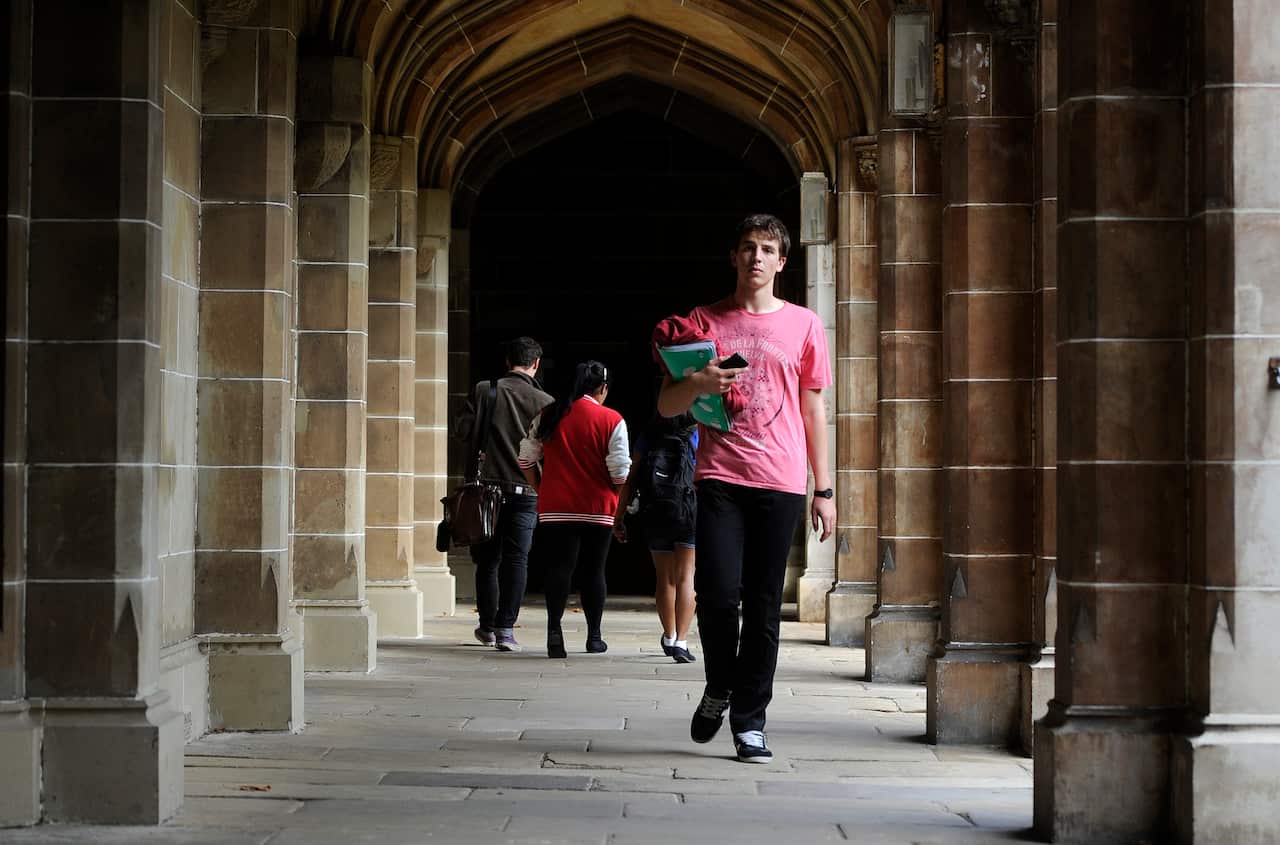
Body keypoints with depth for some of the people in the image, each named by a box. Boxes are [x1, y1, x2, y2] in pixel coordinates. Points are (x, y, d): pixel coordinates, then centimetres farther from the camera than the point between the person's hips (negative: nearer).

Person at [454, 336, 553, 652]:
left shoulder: (484, 390, -2)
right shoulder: (544, 401, -5)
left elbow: (463, 428, -3)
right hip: (526, 490, -1)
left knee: (487, 558, 13)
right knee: (516, 559, 2)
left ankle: (487, 626, 20)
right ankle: (506, 628, -4)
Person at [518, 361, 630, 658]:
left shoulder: (549, 417, 3)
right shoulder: (611, 420, -6)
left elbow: (526, 459, 7)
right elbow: (620, 471, -9)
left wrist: (540, 489, 19)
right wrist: (619, 498, 10)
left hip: (555, 508, 1)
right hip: (597, 508, -1)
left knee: (559, 568, -2)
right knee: (593, 570, 9)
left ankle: (554, 630, -20)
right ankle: (594, 636, 16)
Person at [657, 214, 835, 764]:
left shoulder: (803, 326, 11)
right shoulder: (704, 321, 10)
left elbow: (813, 411, 13)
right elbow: (666, 406, 10)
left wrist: (824, 490, 9)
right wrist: (698, 384, -13)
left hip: (780, 482, 0)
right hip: (720, 477, 0)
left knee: (764, 605, 0)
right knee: (718, 591, -12)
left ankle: (749, 722, 7)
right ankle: (718, 689, 15)